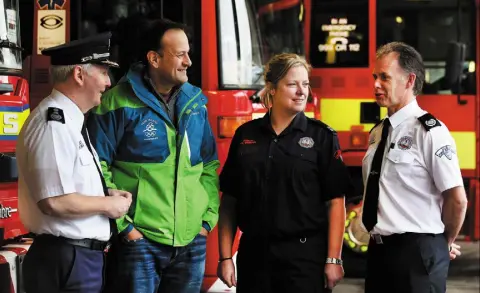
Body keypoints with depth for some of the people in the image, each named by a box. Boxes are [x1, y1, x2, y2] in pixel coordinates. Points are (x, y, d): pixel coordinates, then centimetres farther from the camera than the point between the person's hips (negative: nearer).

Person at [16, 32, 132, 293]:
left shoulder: (69, 120, 13)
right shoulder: (54, 124, -18)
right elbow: (56, 201, -25)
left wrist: (104, 194, 7)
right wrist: (108, 204, -12)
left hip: (82, 255, 10)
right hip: (67, 260, -10)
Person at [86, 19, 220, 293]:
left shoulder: (195, 104, 10)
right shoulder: (119, 103, -8)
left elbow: (210, 165, 16)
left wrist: (209, 217, 8)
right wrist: (122, 225, -12)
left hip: (192, 241, 5)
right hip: (140, 240, -5)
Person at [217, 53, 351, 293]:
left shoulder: (321, 137, -1)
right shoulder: (245, 135, 6)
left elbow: (335, 202, -3)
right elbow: (229, 201, 7)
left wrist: (333, 259, -9)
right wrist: (225, 257, 2)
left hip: (305, 254, -2)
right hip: (254, 252, 2)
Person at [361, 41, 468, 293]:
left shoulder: (429, 131, -12)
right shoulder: (377, 133, 11)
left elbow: (457, 199, -14)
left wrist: (444, 243, 0)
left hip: (416, 252, -7)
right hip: (379, 250, 7)